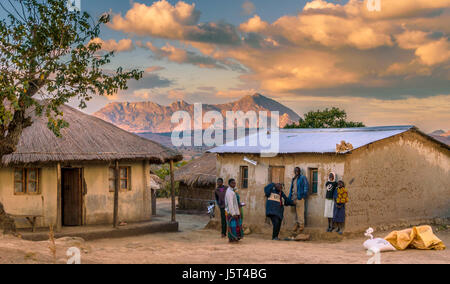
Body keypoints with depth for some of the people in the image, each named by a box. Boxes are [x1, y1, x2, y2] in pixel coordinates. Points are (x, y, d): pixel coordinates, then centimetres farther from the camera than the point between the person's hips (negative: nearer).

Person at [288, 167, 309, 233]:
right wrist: (290, 197, 17)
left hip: (299, 197, -7)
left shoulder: (302, 178, -1)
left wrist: (304, 195, -14)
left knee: (300, 211, -8)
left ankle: (301, 225, -5)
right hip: (294, 197, 7)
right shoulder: (293, 179, 20)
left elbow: (306, 186, -6)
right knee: (296, 211, 9)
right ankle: (297, 224, 13)